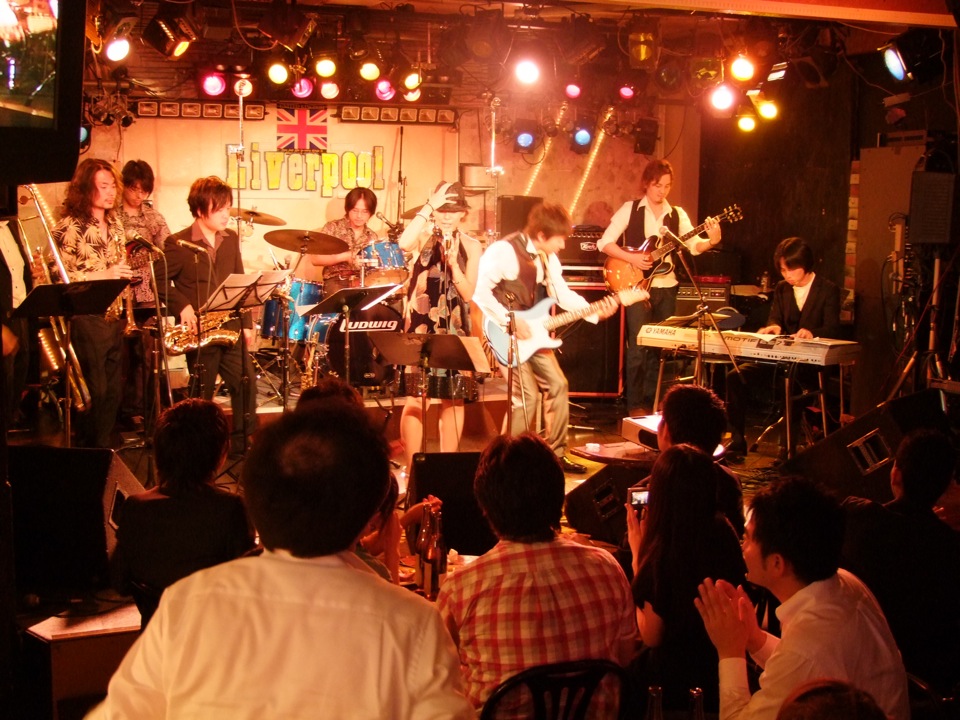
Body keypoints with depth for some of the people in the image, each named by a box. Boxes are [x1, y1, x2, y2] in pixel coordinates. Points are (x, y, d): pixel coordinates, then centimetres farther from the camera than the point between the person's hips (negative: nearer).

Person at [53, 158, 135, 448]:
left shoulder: (115, 223, 12)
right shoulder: (71, 227, -11)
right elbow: (61, 276, -16)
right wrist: (104, 275, -20)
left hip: (114, 318, 7)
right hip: (87, 319, -7)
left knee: (112, 392, 12)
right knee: (94, 394, -2)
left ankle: (105, 450, 24)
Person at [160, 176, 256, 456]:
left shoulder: (231, 239, 9)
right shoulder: (178, 244, -8)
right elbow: (161, 280, -5)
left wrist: (246, 322, 9)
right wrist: (182, 307, -16)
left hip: (230, 326, 5)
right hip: (199, 330, -5)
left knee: (246, 383, 4)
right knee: (202, 393, 4)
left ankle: (244, 442, 17)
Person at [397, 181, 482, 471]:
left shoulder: (471, 246, 5)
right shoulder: (423, 235, 0)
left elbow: (468, 293, -4)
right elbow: (404, 243, -26)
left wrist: (452, 260, -18)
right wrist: (429, 206, -22)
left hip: (455, 329, 2)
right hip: (421, 325, -2)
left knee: (453, 398, 4)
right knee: (416, 396, -8)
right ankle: (412, 470, -1)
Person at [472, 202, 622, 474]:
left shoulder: (548, 257, 6)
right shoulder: (503, 251, -20)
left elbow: (563, 295, 9)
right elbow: (480, 291, -24)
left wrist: (596, 312, -4)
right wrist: (510, 321, -24)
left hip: (533, 333, 9)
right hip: (506, 334, -9)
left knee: (558, 385, 8)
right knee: (527, 395, -13)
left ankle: (556, 454, 20)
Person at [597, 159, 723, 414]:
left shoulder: (677, 214, 9)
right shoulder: (630, 209, -1)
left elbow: (693, 245, -3)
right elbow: (605, 242, -5)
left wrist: (712, 241, -23)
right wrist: (632, 258, -16)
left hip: (666, 287, 4)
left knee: (660, 347, 8)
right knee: (638, 346, -9)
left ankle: (652, 402, 18)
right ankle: (635, 405, -1)